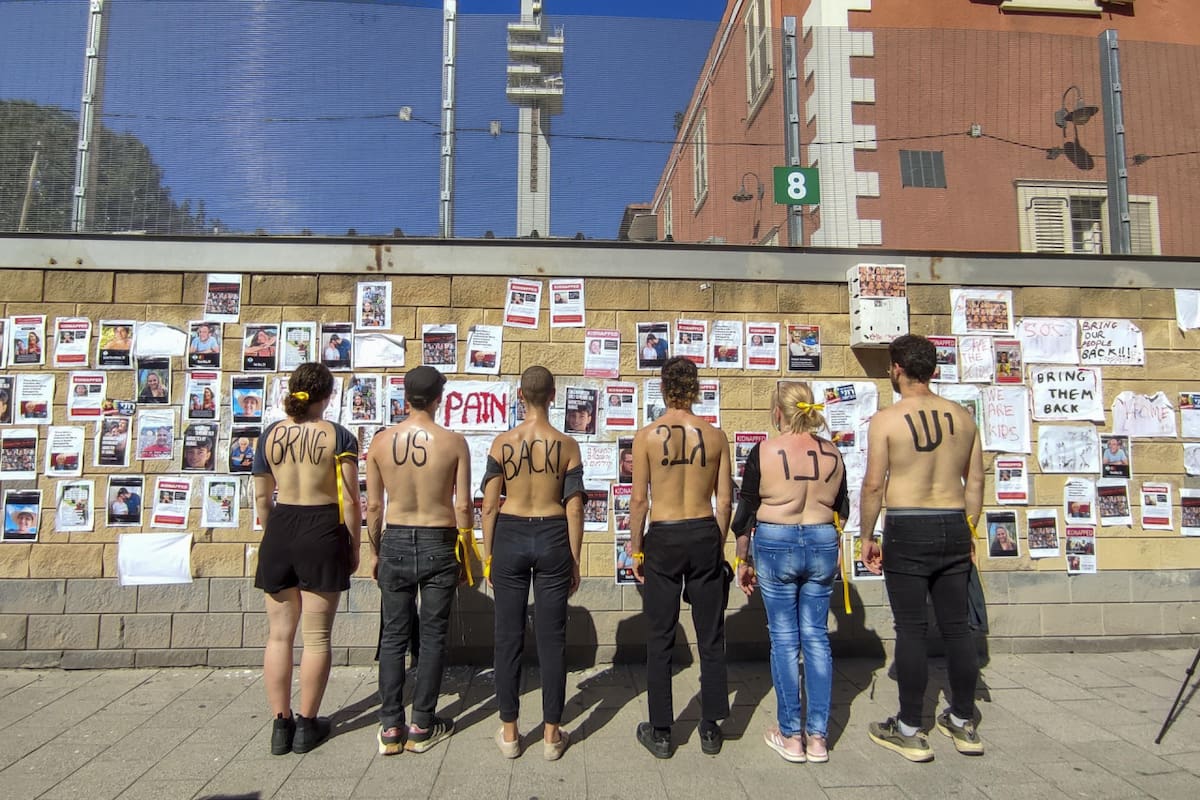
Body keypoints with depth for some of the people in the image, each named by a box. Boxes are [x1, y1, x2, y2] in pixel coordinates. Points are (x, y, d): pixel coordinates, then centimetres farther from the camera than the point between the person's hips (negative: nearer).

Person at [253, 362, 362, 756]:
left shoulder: (270, 435, 3)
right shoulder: (338, 436, -7)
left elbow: (262, 497, 9)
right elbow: (350, 501, -8)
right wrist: (353, 547, 3)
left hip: (280, 529, 3)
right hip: (323, 530, -3)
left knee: (279, 634, 13)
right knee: (316, 637, 8)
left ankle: (281, 724, 20)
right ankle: (307, 724, 17)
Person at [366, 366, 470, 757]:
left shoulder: (381, 441, -3)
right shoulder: (453, 441, -9)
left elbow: (373, 506, 1)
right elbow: (463, 505, -7)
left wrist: (375, 552, 14)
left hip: (395, 543, 2)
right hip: (438, 544, -2)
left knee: (393, 636, 12)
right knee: (432, 637, 10)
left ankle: (390, 727, 17)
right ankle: (422, 727, 19)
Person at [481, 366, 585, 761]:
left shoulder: (502, 442, -4)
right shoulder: (567, 445, -4)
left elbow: (489, 505, -3)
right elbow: (574, 509, -4)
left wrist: (488, 555, 8)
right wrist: (574, 561, 5)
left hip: (509, 538, 0)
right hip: (553, 539, 0)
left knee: (509, 636, 10)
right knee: (551, 638, 8)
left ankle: (509, 732, 20)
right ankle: (552, 734, 18)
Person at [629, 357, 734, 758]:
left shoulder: (647, 435, -7)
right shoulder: (715, 435, 0)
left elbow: (639, 501, -7)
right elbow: (725, 501, 3)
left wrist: (636, 549, 4)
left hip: (663, 538, -2)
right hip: (705, 534, 2)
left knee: (660, 640, 9)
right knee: (710, 638, 13)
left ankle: (660, 733, 18)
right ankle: (711, 729, 22)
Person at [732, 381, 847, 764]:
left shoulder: (763, 453, -9)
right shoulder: (832, 453, 2)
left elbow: (746, 511, -5)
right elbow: (841, 510, 12)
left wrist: (742, 560, 5)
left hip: (776, 545, -3)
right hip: (823, 545, 3)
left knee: (784, 639, 5)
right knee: (816, 636, 10)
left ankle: (791, 735, 13)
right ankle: (818, 736, 16)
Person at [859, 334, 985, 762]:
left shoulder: (886, 419, -9)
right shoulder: (963, 416, 7)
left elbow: (873, 484, -9)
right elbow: (975, 481, 11)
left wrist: (867, 537, 1)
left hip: (908, 530, -5)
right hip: (953, 527, 5)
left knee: (911, 629, 2)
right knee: (956, 626, 14)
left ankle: (909, 730, 12)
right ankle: (964, 723, 28)